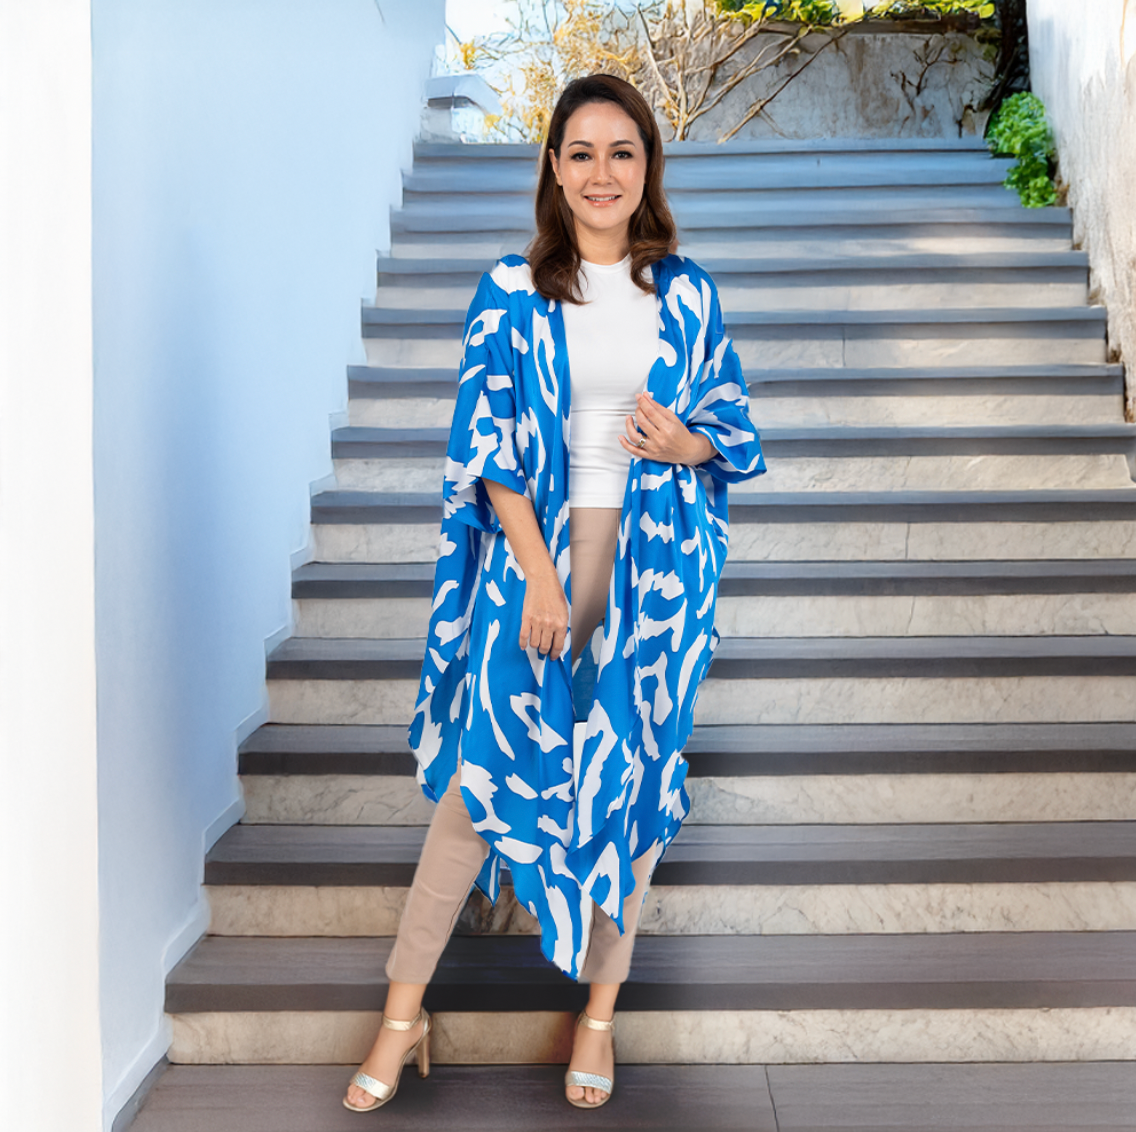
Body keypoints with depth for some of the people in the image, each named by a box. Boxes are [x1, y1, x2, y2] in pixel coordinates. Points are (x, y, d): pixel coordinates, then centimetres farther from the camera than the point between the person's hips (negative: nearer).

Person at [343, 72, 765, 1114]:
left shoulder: (686, 293, 7)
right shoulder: (512, 289, 1)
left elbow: (732, 423, 13)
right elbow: (489, 440, -5)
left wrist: (690, 443, -11)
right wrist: (539, 575, -14)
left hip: (654, 559, 2)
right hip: (533, 548, -2)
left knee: (631, 777, 8)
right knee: (484, 767, -2)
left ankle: (600, 1010, 25)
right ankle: (405, 1011, 15)